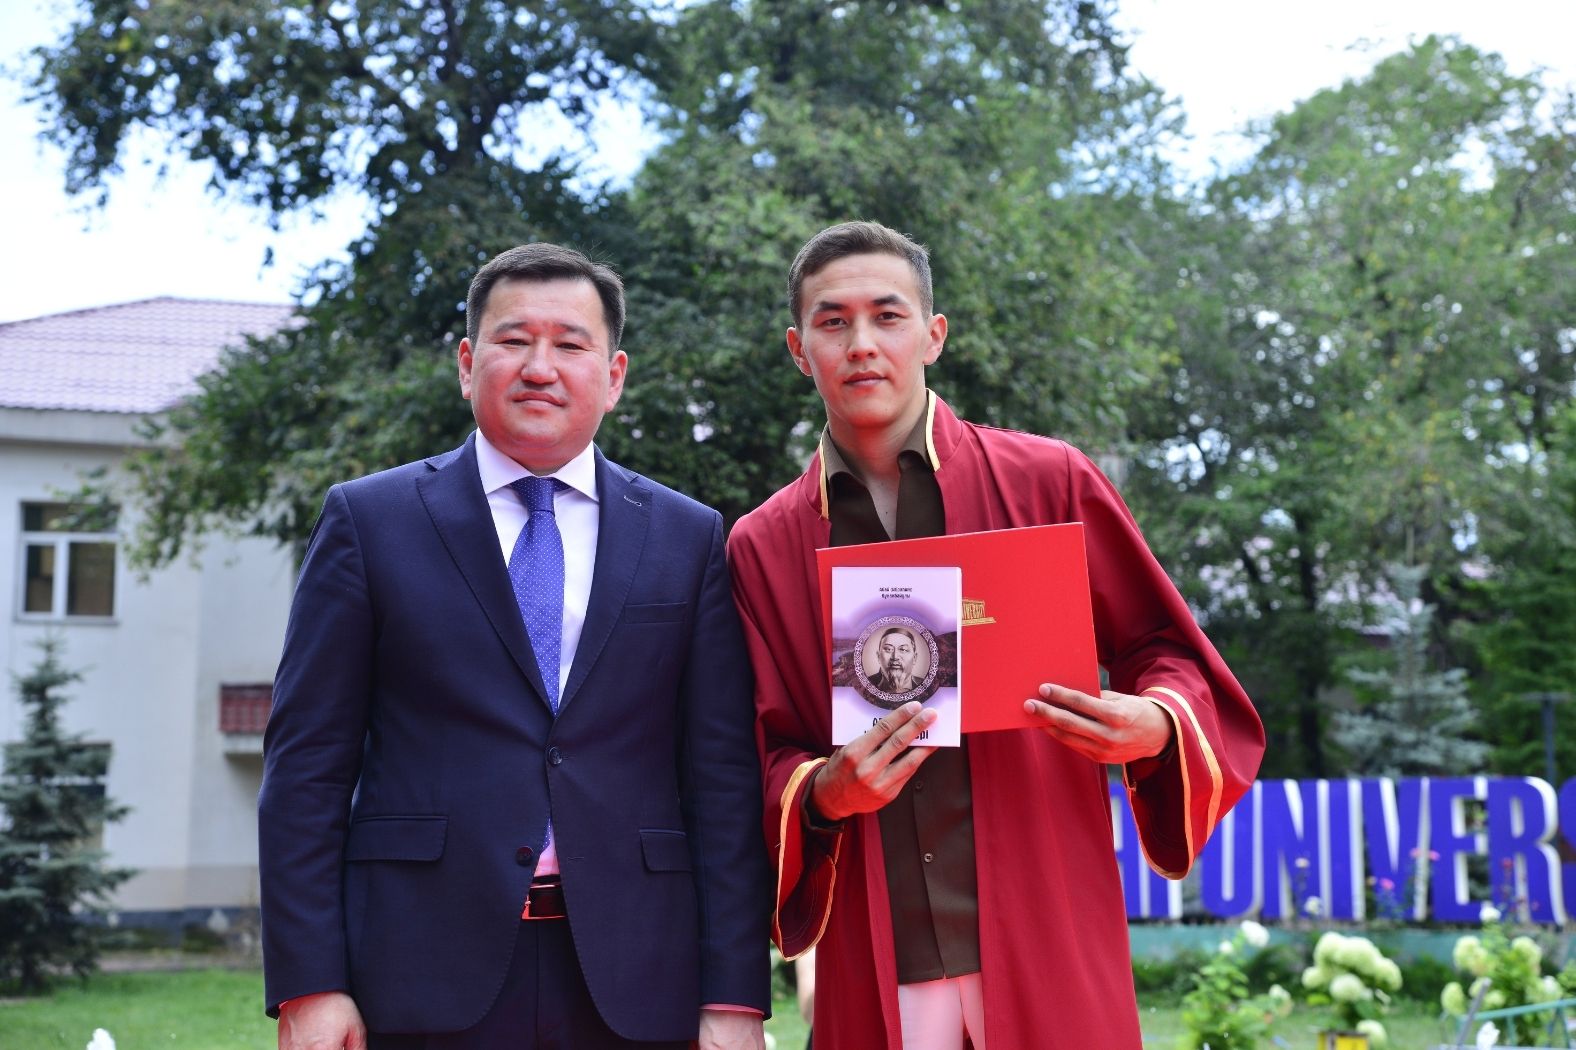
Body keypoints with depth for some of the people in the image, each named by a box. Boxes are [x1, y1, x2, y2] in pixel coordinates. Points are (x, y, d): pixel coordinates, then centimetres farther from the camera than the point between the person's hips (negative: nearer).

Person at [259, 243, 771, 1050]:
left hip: (632, 984, 2)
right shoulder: (368, 521, 4)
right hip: (426, 981, -1)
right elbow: (308, 765, 1)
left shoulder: (688, 539, 8)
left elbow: (723, 776, 4)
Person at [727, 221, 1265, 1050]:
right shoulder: (762, 546, 7)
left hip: (1047, 948, -1)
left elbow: (1167, 652, 8)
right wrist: (822, 792, -14)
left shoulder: (1049, 483, 2)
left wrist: (1154, 726, -13)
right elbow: (767, 755, 7)